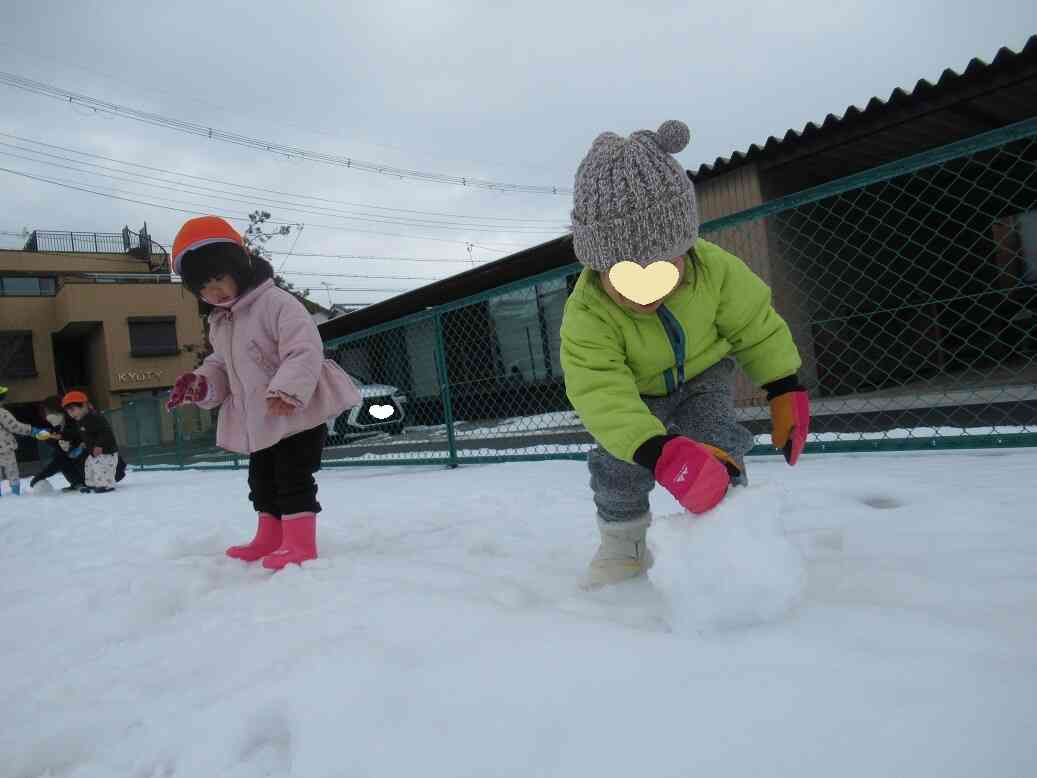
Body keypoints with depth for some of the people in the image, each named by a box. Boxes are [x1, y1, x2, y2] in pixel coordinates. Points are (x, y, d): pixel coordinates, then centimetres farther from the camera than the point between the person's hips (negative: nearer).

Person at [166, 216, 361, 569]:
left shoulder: (276, 302, -17)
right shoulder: (219, 325, 12)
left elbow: (305, 350, -26)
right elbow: (220, 366, 21)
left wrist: (287, 389, -39)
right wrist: (202, 385, 0)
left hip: (299, 414, -9)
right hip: (259, 420, 9)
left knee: (294, 477, -7)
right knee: (261, 479, 16)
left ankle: (300, 541, 1)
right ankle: (270, 537, 30)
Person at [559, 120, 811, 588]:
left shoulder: (715, 269, -29)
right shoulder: (586, 315, -38)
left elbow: (755, 325, -12)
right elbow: (601, 394, -46)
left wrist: (785, 391, -11)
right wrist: (660, 453, -57)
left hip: (703, 374, 1)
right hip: (635, 391, -1)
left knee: (717, 448, -19)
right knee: (617, 464, -14)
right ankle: (621, 542, 11)